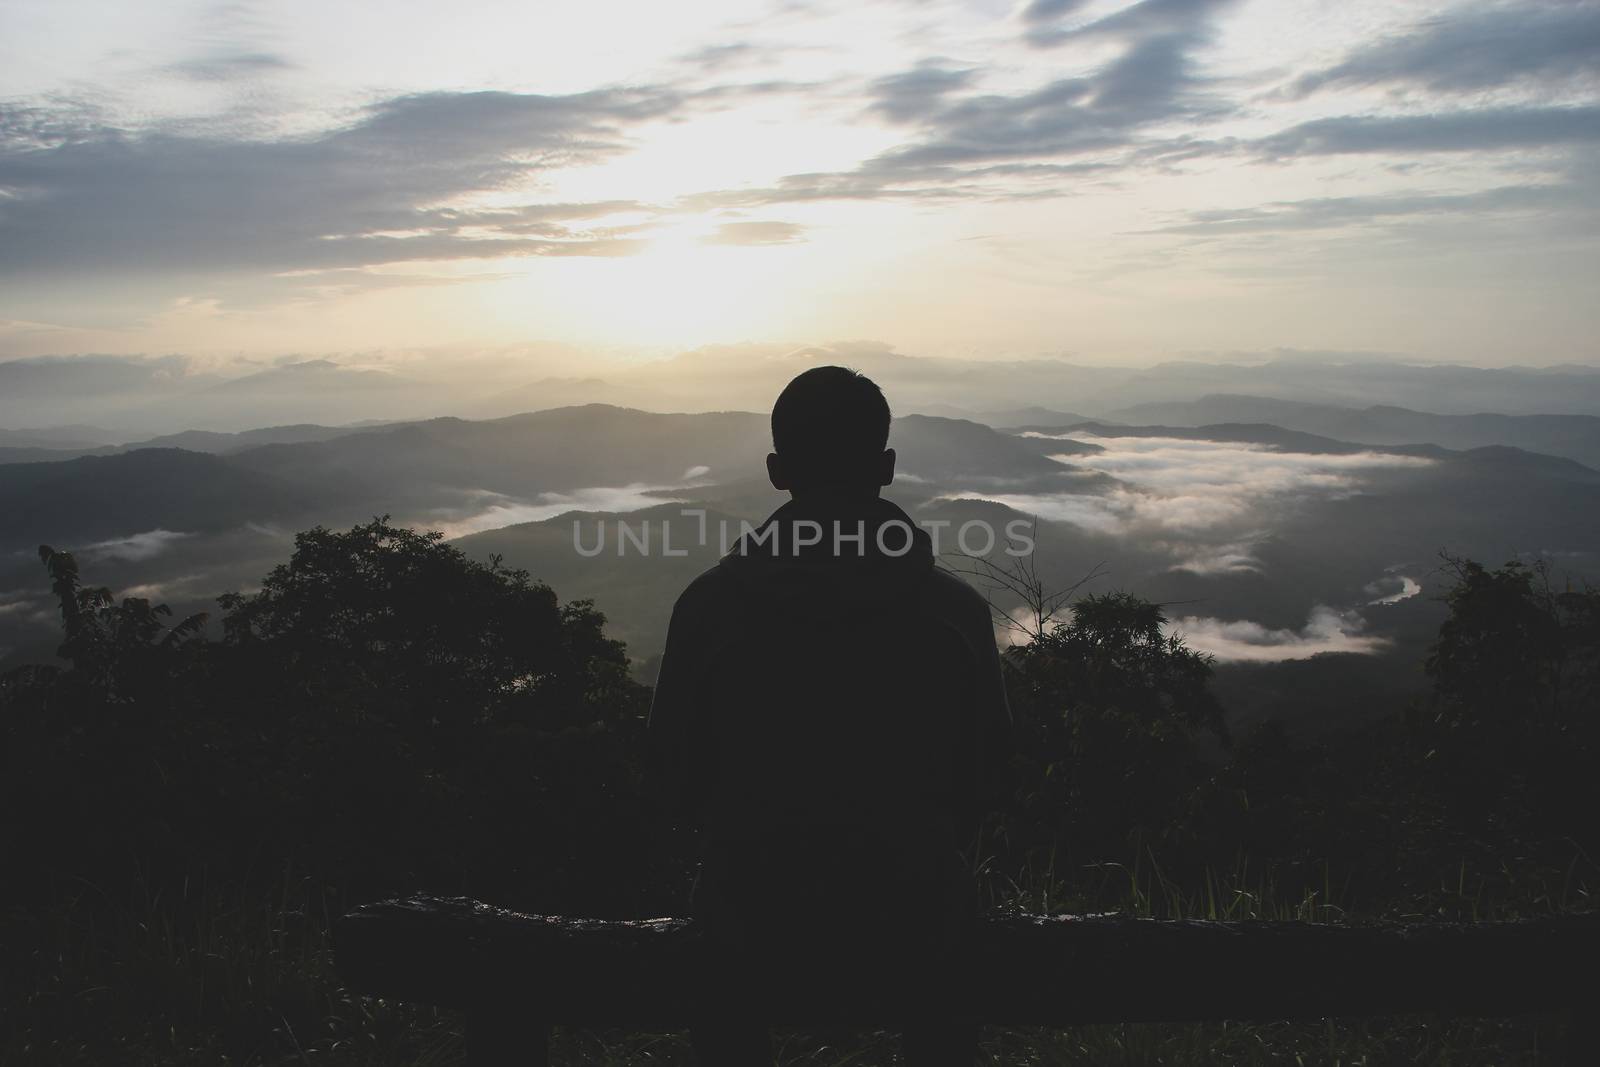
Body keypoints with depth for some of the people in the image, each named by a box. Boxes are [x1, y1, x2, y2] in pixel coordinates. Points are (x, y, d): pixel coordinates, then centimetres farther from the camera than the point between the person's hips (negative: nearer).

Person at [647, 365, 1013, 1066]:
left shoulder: (709, 605, -12)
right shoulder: (956, 610, -11)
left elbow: (675, 779, -3)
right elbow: (983, 775, 0)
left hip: (755, 928, 0)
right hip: (911, 925, 0)